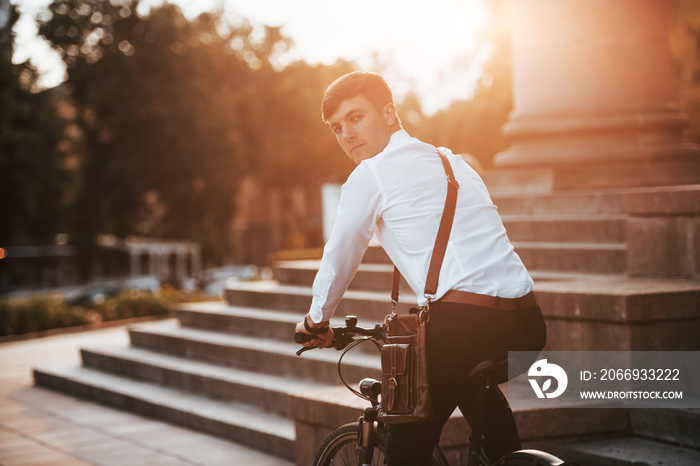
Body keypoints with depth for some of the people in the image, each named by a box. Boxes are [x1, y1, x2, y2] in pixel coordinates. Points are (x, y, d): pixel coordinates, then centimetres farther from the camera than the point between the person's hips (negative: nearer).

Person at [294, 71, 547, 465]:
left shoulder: (370, 174, 4)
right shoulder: (450, 160, 26)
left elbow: (340, 257, 13)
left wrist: (317, 320, 30)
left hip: (463, 321, -8)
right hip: (526, 322, 8)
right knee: (472, 381, 38)